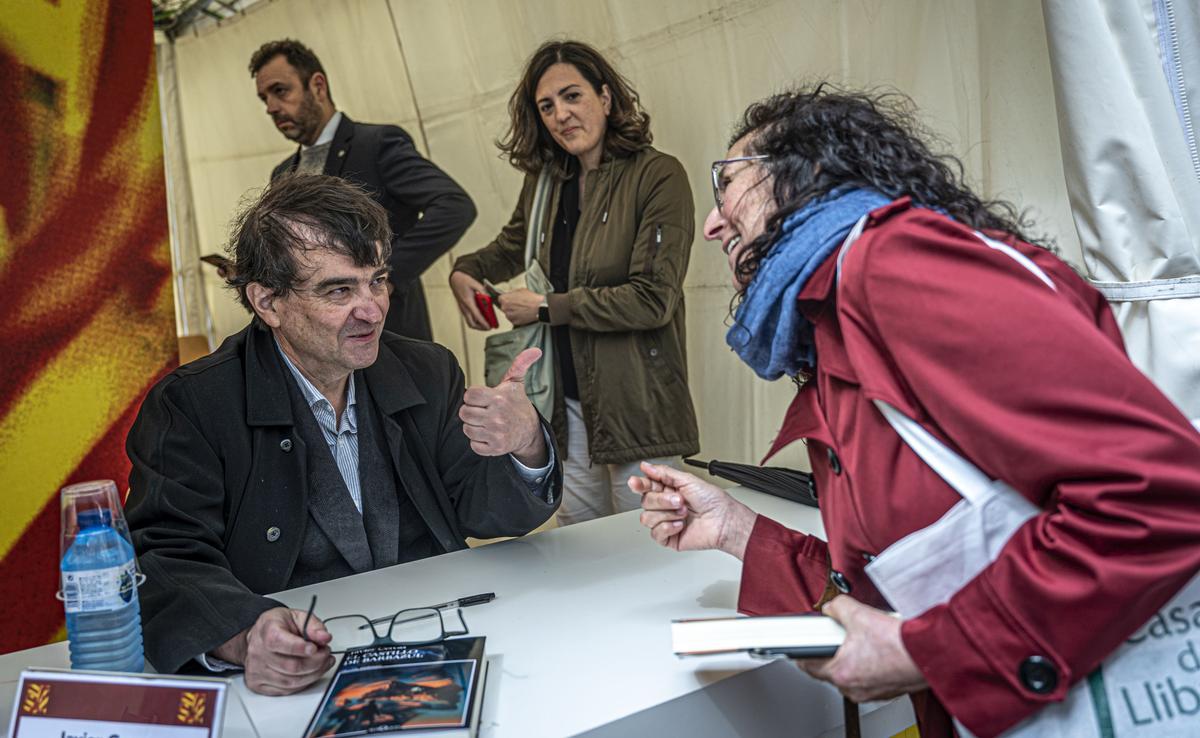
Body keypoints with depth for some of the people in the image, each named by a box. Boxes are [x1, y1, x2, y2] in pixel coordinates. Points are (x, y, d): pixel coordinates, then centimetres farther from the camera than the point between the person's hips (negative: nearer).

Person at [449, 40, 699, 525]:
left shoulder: (658, 176, -11)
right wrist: (464, 272, 7)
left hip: (636, 405, -6)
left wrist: (547, 308, -11)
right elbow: (511, 247, 28)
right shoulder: (543, 181, 8)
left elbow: (653, 299, -18)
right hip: (567, 403, 6)